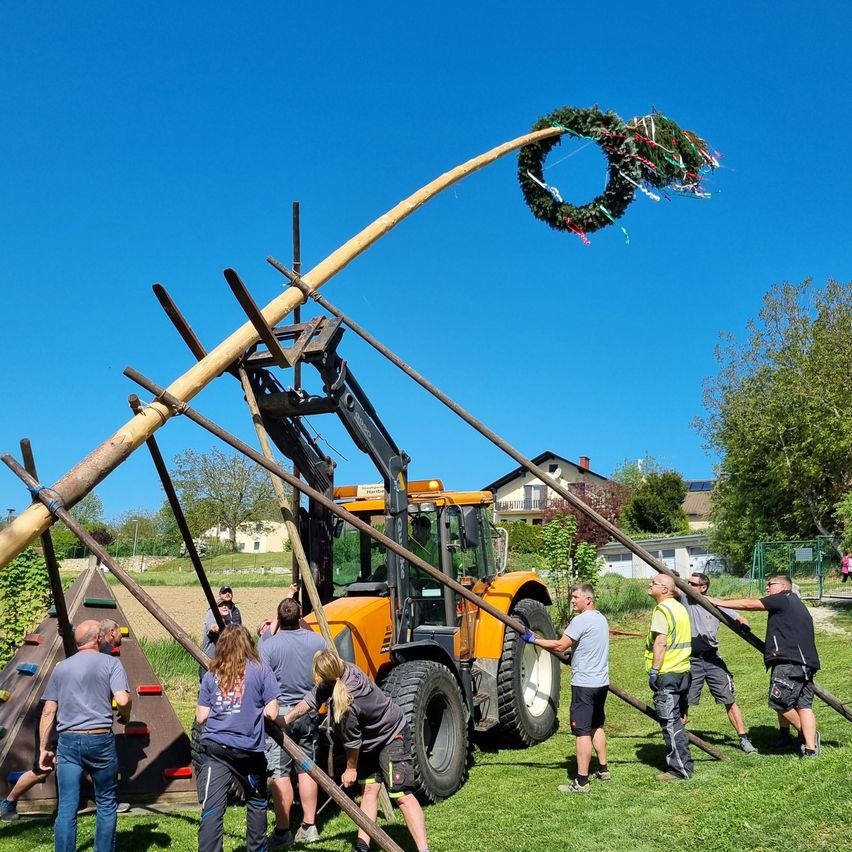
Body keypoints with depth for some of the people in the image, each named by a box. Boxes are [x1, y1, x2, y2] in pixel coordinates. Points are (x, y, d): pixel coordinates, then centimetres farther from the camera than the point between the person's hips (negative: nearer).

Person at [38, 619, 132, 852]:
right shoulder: (110, 663, -1)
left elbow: (48, 712, 9)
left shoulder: (60, 668, 11)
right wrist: (125, 717, 8)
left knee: (66, 808, 2)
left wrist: (44, 748, 15)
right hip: (100, 740, -3)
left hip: (67, 740, 3)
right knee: (106, 804, 12)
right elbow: (122, 700, -13)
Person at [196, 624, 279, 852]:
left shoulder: (211, 674, 7)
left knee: (211, 808, -6)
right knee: (256, 803, 21)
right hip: (249, 750, -1)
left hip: (213, 748, 1)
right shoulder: (261, 671, 0)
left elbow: (201, 717, 5)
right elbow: (271, 713, -4)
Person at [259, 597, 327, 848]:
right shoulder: (317, 641, -1)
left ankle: (283, 832, 6)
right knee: (306, 769, 13)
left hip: (279, 713, -4)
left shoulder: (268, 645, -14)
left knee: (280, 773, 2)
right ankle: (309, 827, 19)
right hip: (309, 713, 4)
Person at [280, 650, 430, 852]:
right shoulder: (343, 670, -16)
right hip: (371, 740, 9)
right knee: (368, 789, 9)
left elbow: (352, 743, -18)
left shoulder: (346, 705, -36)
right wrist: (285, 719, -6)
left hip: (392, 737, -9)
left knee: (402, 795, -13)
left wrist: (350, 769, -1)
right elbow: (311, 700, -1)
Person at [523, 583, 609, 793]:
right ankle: (603, 770, 31)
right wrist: (573, 651, 23)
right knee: (596, 726, 22)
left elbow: (560, 646, -18)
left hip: (584, 684, -9)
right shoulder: (601, 619, 12)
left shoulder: (581, 620, -17)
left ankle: (581, 782, -6)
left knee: (582, 732, -7)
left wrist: (534, 640, -11)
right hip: (601, 682, 9)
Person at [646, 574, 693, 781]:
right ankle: (682, 764, 23)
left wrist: (654, 670, -18)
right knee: (677, 721, 17)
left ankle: (680, 770, -2)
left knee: (670, 723, -5)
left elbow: (660, 642, -21)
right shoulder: (680, 608, 15)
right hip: (683, 671, 10)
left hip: (667, 673, -10)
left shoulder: (662, 610, -14)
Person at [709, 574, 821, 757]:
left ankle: (806, 734, 5)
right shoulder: (799, 606, 28)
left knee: (779, 701, -6)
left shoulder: (784, 599, 1)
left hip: (789, 661, -9)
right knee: (803, 704, 3)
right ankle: (811, 746, -3)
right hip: (807, 662, 9)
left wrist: (720, 602, 6)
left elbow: (749, 604, -1)